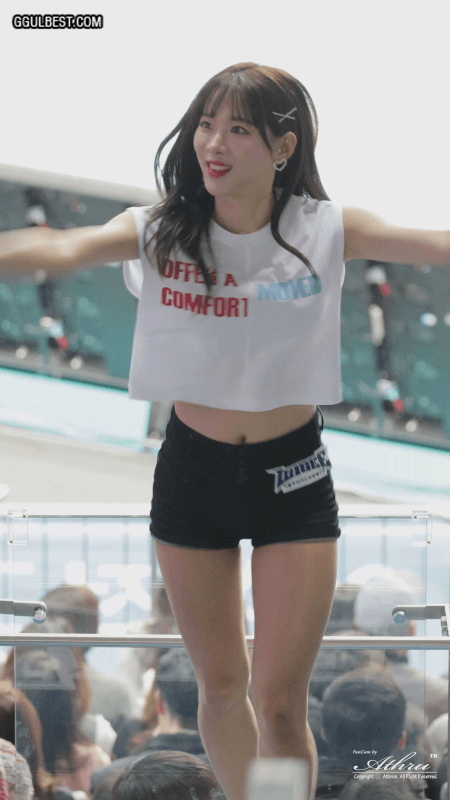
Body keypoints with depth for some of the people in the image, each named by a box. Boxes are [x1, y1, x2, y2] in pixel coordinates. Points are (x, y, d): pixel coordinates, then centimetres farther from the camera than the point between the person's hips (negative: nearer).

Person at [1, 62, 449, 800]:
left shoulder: (327, 231, -9)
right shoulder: (159, 232, -8)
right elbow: (66, 249, -25)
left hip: (292, 474, -2)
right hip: (192, 469, 2)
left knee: (279, 703, -5)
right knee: (220, 685, 15)